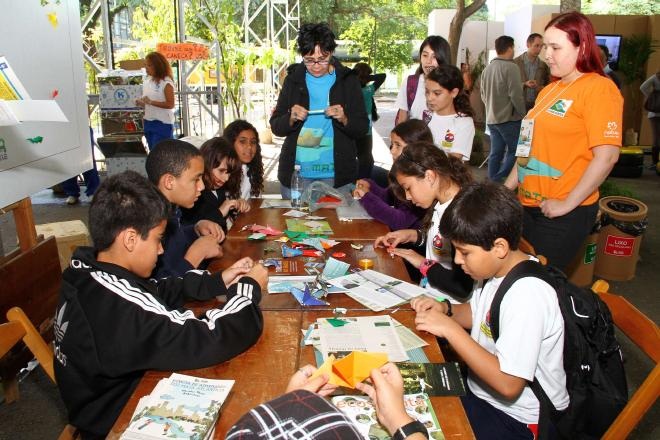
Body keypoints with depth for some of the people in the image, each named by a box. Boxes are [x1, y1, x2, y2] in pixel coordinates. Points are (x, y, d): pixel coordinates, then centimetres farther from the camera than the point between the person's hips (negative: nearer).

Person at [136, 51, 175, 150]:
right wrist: (140, 102, -3)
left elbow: (170, 104, -18)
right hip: (148, 122, 7)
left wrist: (150, 102, -21)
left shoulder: (166, 83, -11)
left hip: (163, 123, -7)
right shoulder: (147, 81, 10)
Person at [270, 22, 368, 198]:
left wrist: (344, 119, -19)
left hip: (336, 173, -1)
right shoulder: (293, 79, 4)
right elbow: (276, 127, 6)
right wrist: (291, 119, -15)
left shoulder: (348, 80, 1)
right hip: (296, 172, 1)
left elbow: (362, 128, 1)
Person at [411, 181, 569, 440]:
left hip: (518, 419, -7)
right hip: (482, 391, 8)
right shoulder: (496, 269, -3)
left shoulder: (527, 295, -29)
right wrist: (445, 310, -5)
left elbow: (508, 384, -30)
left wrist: (450, 329, -26)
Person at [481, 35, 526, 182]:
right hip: (509, 119, -7)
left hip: (491, 119, 7)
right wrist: (523, 115, -5)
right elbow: (516, 95, -16)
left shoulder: (487, 68, 8)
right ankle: (501, 181, -7)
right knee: (514, 151, 0)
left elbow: (483, 95, 16)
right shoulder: (510, 67, -14)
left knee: (495, 153, 10)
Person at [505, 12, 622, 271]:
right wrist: (507, 187, 12)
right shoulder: (548, 91, 12)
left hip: (563, 213, -7)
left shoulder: (598, 88, -11)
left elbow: (606, 156, -19)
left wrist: (567, 204, -17)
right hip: (528, 205, 7)